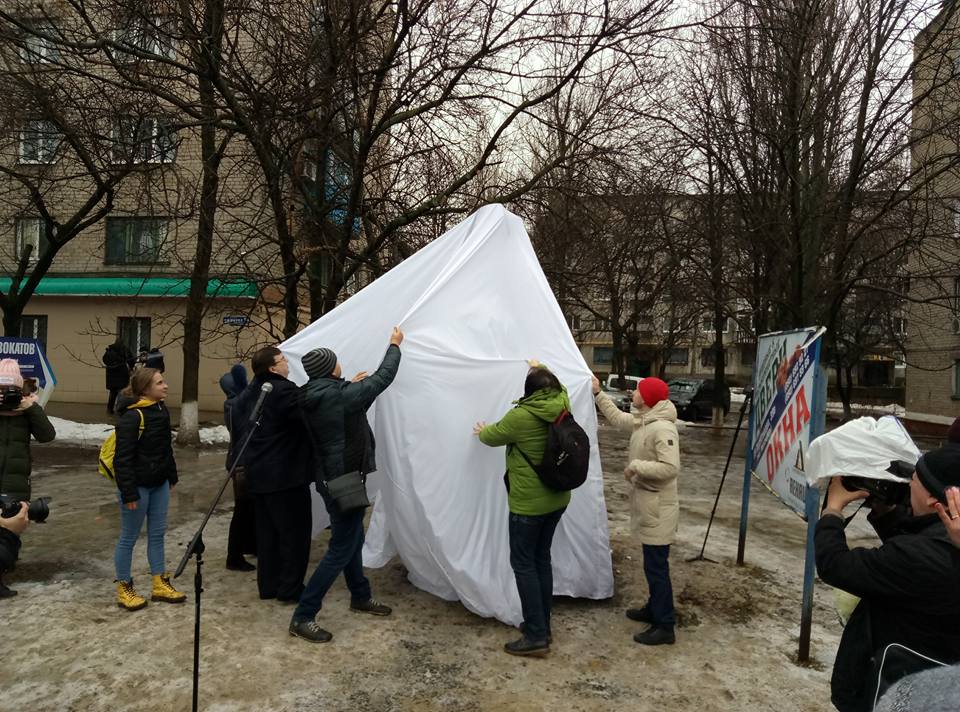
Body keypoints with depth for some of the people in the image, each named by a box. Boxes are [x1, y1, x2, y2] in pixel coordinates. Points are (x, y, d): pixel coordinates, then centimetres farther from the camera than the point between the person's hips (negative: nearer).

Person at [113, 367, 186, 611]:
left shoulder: (162, 411, 5)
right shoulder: (131, 416, -20)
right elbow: (123, 458, -20)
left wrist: (172, 477, 15)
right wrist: (128, 493, -20)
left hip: (159, 484, 8)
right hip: (138, 486, -8)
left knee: (157, 534, 14)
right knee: (129, 537, 6)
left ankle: (160, 585, 24)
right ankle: (124, 589, 21)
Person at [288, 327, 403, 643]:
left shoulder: (312, 398, 0)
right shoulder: (343, 396, -22)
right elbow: (382, 377, -11)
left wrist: (350, 385, 20)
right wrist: (395, 345, 3)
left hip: (331, 478, 9)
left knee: (353, 539, 22)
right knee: (341, 549, 0)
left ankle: (360, 596, 39)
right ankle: (302, 617, 4)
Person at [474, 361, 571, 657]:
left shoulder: (520, 416, -20)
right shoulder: (563, 408, -4)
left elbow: (493, 436, -2)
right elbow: (560, 388, 21)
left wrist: (482, 431, 20)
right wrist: (542, 370, 37)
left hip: (528, 503, -7)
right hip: (557, 500, 7)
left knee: (523, 563, 2)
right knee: (542, 559, 17)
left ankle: (536, 636, 4)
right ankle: (542, 626, 26)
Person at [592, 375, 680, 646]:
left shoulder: (663, 428, -23)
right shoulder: (641, 421, 6)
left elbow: (670, 468, -30)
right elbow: (617, 418, 25)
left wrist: (636, 466, -22)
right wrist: (598, 393, 23)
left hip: (658, 509, -10)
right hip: (647, 505, 10)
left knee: (656, 566, -2)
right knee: (652, 564, 21)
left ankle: (665, 627, 8)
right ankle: (654, 609, 35)